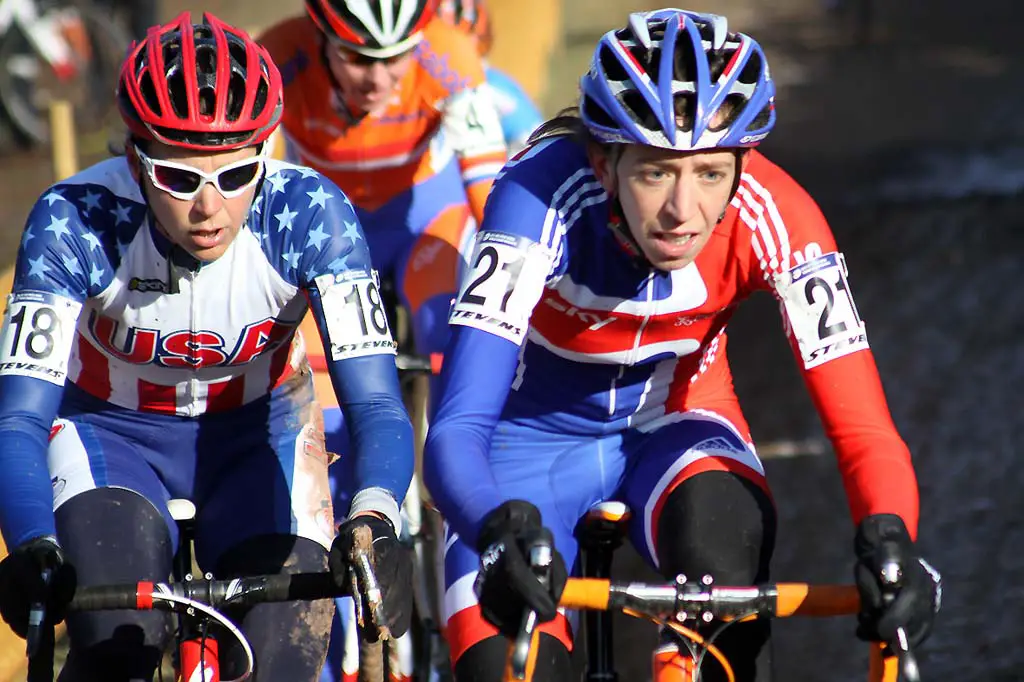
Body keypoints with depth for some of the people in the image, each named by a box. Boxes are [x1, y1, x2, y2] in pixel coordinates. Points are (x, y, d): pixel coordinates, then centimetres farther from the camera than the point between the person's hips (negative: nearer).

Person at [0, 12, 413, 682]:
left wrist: (375, 519, -53)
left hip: (255, 431, 1)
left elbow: (376, 402, -33)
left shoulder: (310, 213, -28)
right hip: (110, 432, -1)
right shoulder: (76, 222, -29)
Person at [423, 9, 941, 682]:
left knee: (721, 523, -33)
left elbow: (864, 430, -28)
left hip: (672, 426, 1)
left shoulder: (773, 218, -28)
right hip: (532, 437, -1)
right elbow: (456, 431, -41)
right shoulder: (543, 194, -34)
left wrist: (888, 544, -49)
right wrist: (503, 533, -62)